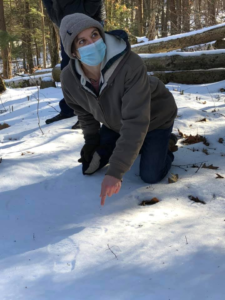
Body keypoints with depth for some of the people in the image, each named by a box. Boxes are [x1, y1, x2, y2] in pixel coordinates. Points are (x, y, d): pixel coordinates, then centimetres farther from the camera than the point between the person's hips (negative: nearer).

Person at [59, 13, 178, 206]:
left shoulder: (131, 65, -43)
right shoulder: (69, 79, -26)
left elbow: (136, 122, -47)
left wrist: (115, 172, -51)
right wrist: (92, 141, 0)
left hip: (155, 117, -4)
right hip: (116, 122, 5)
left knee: (150, 176, -12)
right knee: (89, 168, 4)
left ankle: (166, 144, 19)